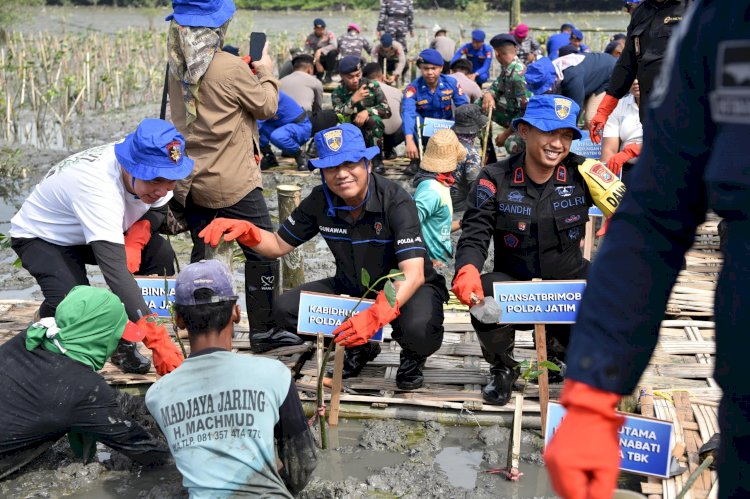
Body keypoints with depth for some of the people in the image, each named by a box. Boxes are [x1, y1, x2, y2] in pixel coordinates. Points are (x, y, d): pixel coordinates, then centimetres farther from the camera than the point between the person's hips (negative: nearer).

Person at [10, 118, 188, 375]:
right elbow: (115, 269, -49)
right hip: (41, 237, -6)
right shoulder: (98, 186, -43)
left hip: (101, 231, 6)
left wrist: (136, 238, -24)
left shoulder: (155, 167, -22)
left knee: (161, 254, -18)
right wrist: (157, 338, -53)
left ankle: (123, 341, -1)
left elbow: (158, 209, 0)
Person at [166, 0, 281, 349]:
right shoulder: (231, 68, -16)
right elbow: (267, 107, -4)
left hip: (191, 180, 7)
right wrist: (266, 73, 11)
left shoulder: (178, 68, 5)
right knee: (262, 251, 4)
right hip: (232, 182, -7)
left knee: (202, 253, 17)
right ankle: (263, 330, 6)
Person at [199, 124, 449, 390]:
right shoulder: (320, 201, -11)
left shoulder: (396, 201, -26)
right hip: (351, 288, 5)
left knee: (419, 328, -38)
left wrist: (375, 315, -51)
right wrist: (245, 230, -21)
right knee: (286, 309, -16)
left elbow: (413, 276, -34)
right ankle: (358, 347, 9)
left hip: (406, 289, -5)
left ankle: (412, 356, 2)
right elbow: (280, 244, 1)